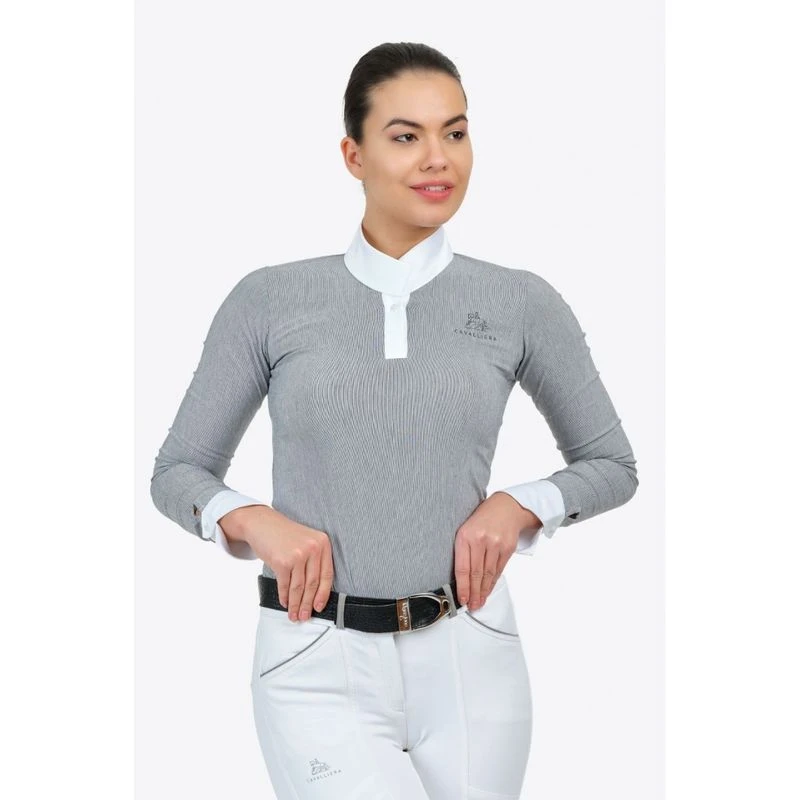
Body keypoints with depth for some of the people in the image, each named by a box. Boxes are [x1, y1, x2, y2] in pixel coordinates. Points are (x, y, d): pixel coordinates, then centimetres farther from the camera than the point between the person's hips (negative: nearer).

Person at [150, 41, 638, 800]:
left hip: (468, 660, 2)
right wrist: (255, 521, -12)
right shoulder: (269, 301, 0)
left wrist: (520, 506, -6)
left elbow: (612, 464, 12)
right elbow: (177, 471, 7)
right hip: (320, 667, -2)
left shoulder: (521, 303, 2)